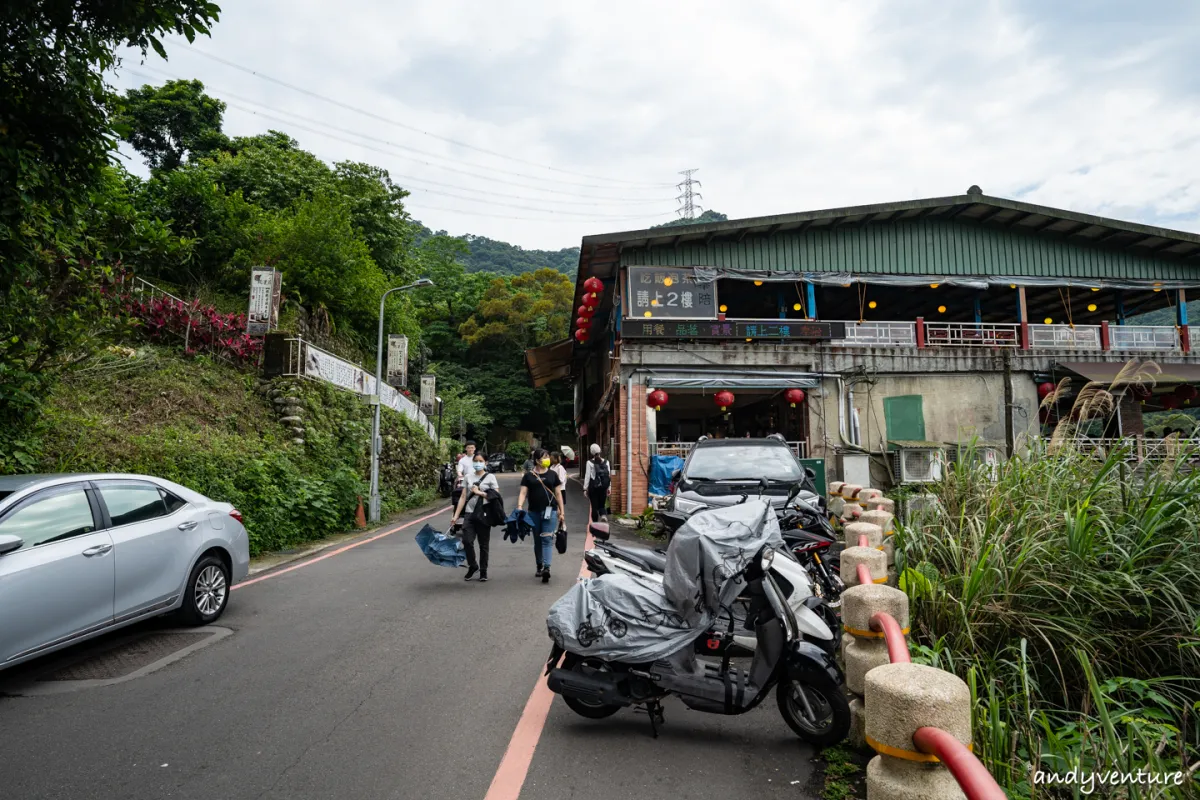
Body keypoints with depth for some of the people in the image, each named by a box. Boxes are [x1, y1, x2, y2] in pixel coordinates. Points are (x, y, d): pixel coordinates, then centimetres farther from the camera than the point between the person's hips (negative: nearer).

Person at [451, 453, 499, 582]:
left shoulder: (490, 477, 1)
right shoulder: (468, 477, 9)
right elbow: (463, 497, 8)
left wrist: (480, 492, -13)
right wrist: (456, 515, 2)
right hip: (469, 514, 2)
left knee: (483, 544, 5)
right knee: (467, 541, -10)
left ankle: (483, 571, 20)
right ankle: (472, 566, 13)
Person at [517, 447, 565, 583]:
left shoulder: (552, 474, 6)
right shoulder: (528, 476, 5)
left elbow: (558, 493, 9)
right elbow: (523, 493, 0)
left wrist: (561, 511, 7)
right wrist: (519, 507, -16)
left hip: (550, 511, -1)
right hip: (534, 512, 1)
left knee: (547, 539, -11)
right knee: (537, 540, 11)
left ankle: (546, 568, -19)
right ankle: (540, 567, 24)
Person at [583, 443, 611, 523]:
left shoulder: (590, 463, -8)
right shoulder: (606, 462, 2)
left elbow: (587, 476, -8)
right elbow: (609, 476, 3)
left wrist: (585, 488, -2)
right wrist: (609, 487, 10)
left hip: (593, 487, -3)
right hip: (603, 487, 3)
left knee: (594, 506, 6)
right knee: (601, 505, 14)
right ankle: (603, 515, -16)